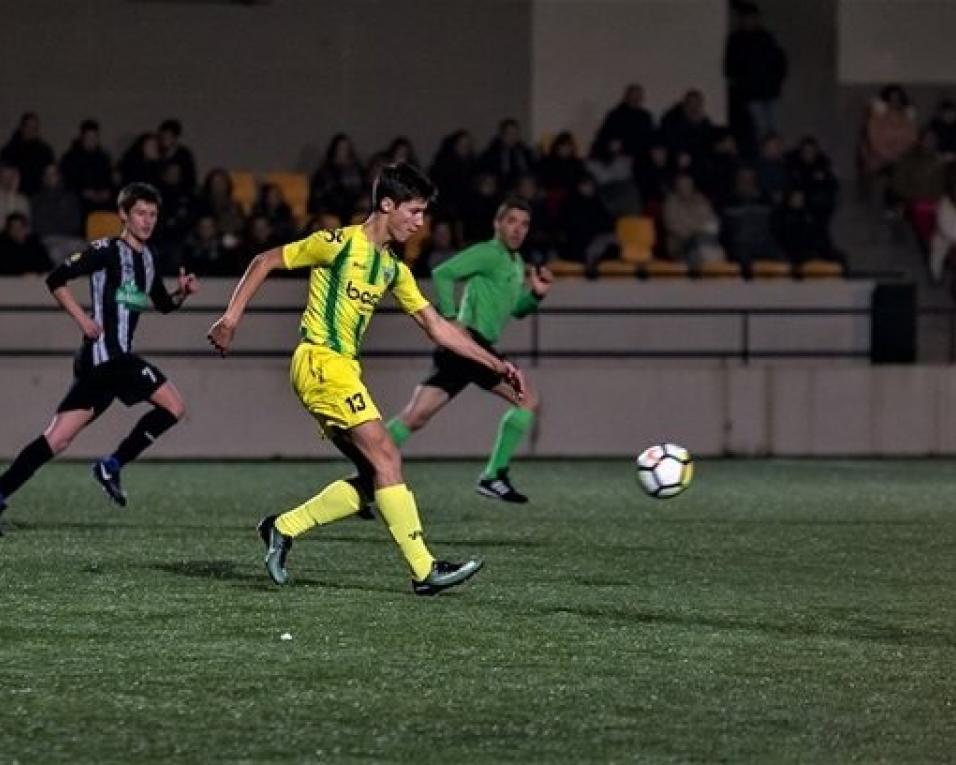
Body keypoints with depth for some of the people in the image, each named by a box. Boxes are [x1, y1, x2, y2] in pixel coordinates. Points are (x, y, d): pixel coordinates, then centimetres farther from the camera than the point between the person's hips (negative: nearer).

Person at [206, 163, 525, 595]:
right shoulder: (339, 244, -7)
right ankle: (425, 571, -16)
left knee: (373, 477, 2)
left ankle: (283, 528, 11)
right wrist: (232, 315, -10)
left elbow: (437, 328, 17)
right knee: (386, 459, -15)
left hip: (343, 367, 9)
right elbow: (265, 262, -2)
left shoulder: (393, 269, 15)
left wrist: (495, 365, 11)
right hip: (320, 361, -9)